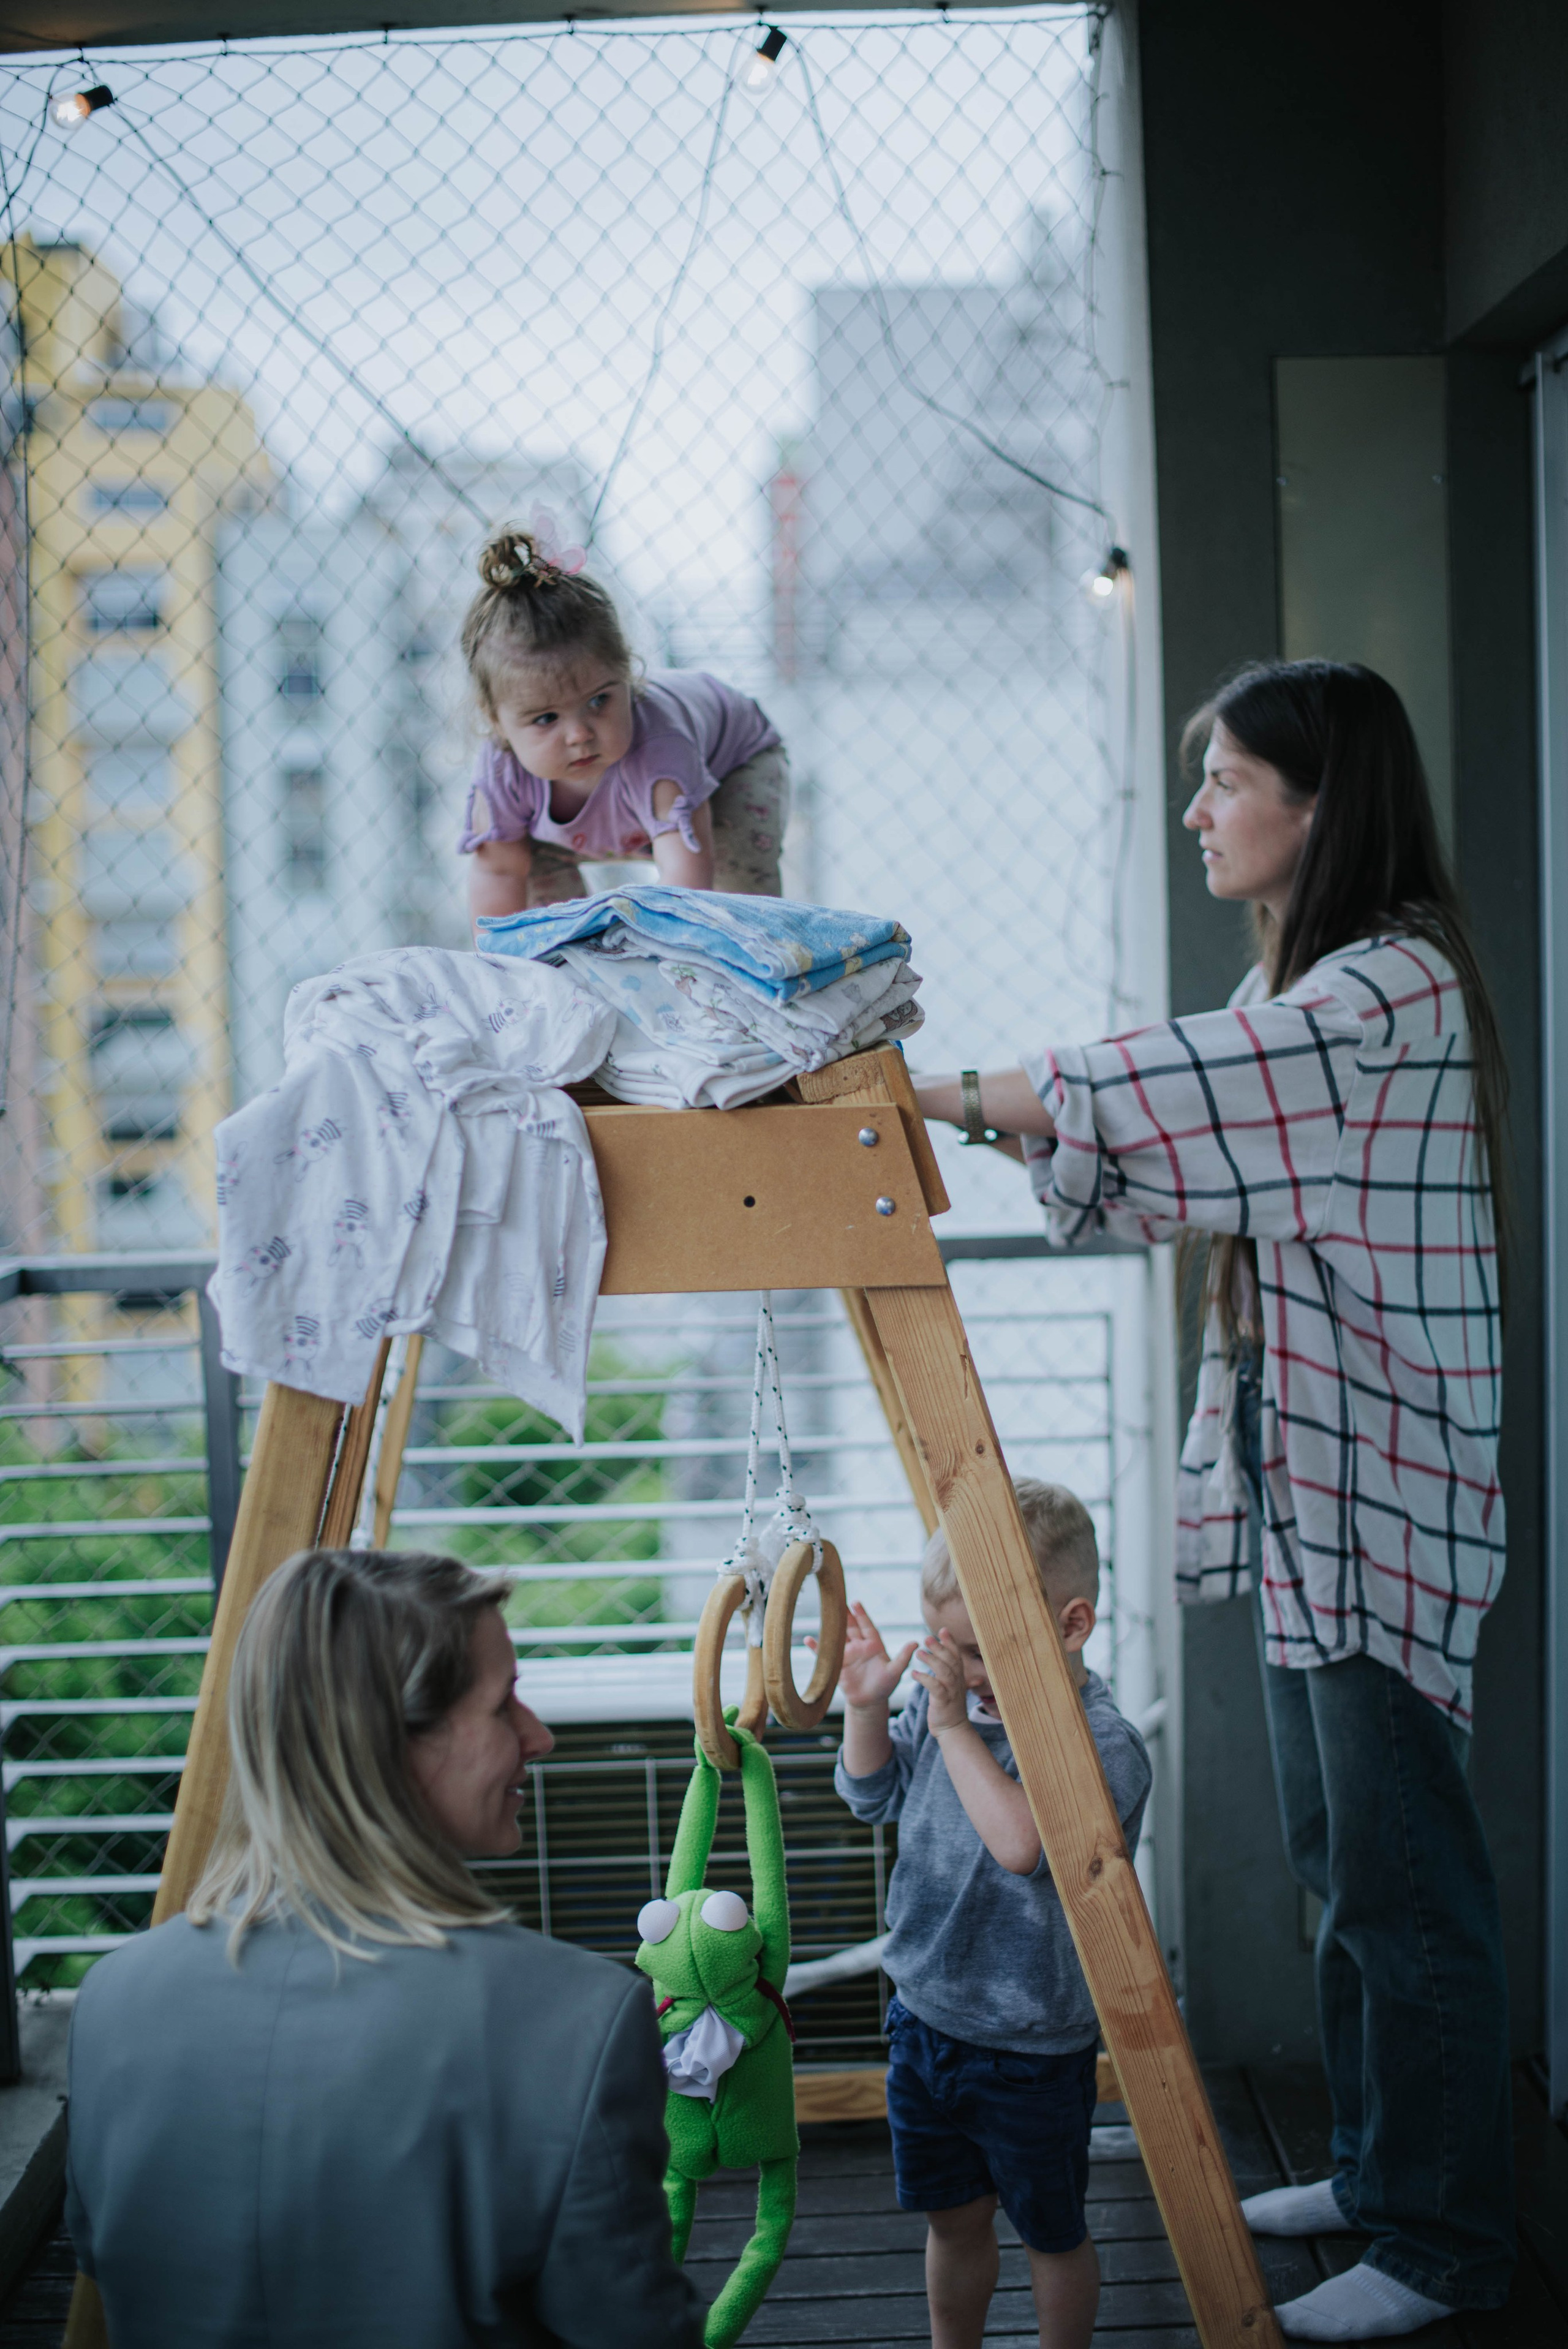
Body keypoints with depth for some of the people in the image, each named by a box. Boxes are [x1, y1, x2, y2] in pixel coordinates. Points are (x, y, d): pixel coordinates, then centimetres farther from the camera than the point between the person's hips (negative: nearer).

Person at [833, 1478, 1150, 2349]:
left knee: (1052, 2234, 15)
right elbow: (874, 1793, 11)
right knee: (953, 2219, 23)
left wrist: (954, 1728, -37)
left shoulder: (1103, 1744, -24)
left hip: (1032, 2054, -6)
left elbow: (1024, 1844, -39)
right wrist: (868, 1707, -6)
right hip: (927, 2018, 6)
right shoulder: (948, 1700, -4)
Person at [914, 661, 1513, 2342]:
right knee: (1334, 1860, 18)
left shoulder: (1397, 987, -17)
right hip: (1296, 1479, 10)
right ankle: (1376, 2169, 32)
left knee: (1399, 1882, -1)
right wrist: (1029, 1123, 0)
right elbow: (1183, 1179, 14)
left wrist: (936, 1097, -17)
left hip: (1386, 1490, -10)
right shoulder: (1294, 989, 15)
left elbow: (1178, 1084, -24)